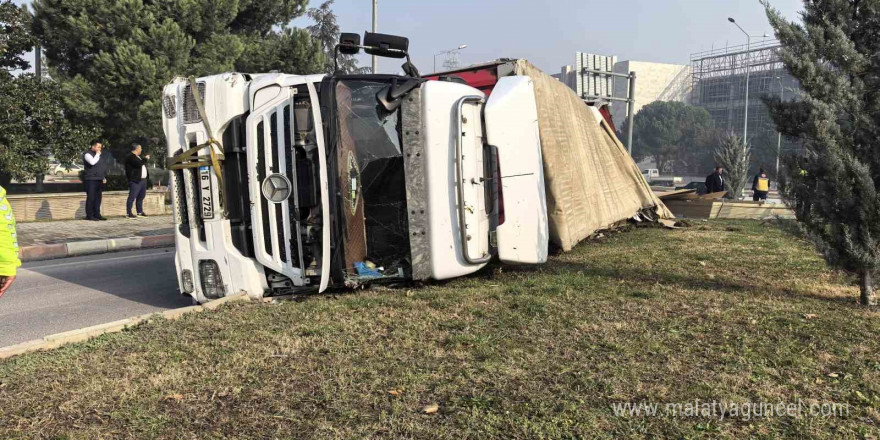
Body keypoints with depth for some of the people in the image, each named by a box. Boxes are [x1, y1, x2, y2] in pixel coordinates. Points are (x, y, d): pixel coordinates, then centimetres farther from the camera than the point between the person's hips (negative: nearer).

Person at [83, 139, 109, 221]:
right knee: (91, 198, -7)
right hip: (91, 180, -8)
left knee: (98, 198, 8)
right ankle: (89, 215, -3)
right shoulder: (88, 154, -7)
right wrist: (97, 154, -15)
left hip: (99, 180, 8)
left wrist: (104, 177, 20)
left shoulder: (99, 155, 19)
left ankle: (97, 214, 13)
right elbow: (92, 162, -28)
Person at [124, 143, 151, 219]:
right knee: (132, 197, -9)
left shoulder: (137, 157, 21)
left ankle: (140, 212, 22)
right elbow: (139, 164, -25)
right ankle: (128, 213, -8)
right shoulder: (131, 157, -11)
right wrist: (145, 159, -9)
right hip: (135, 181, -10)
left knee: (141, 197, 14)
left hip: (143, 180, 10)